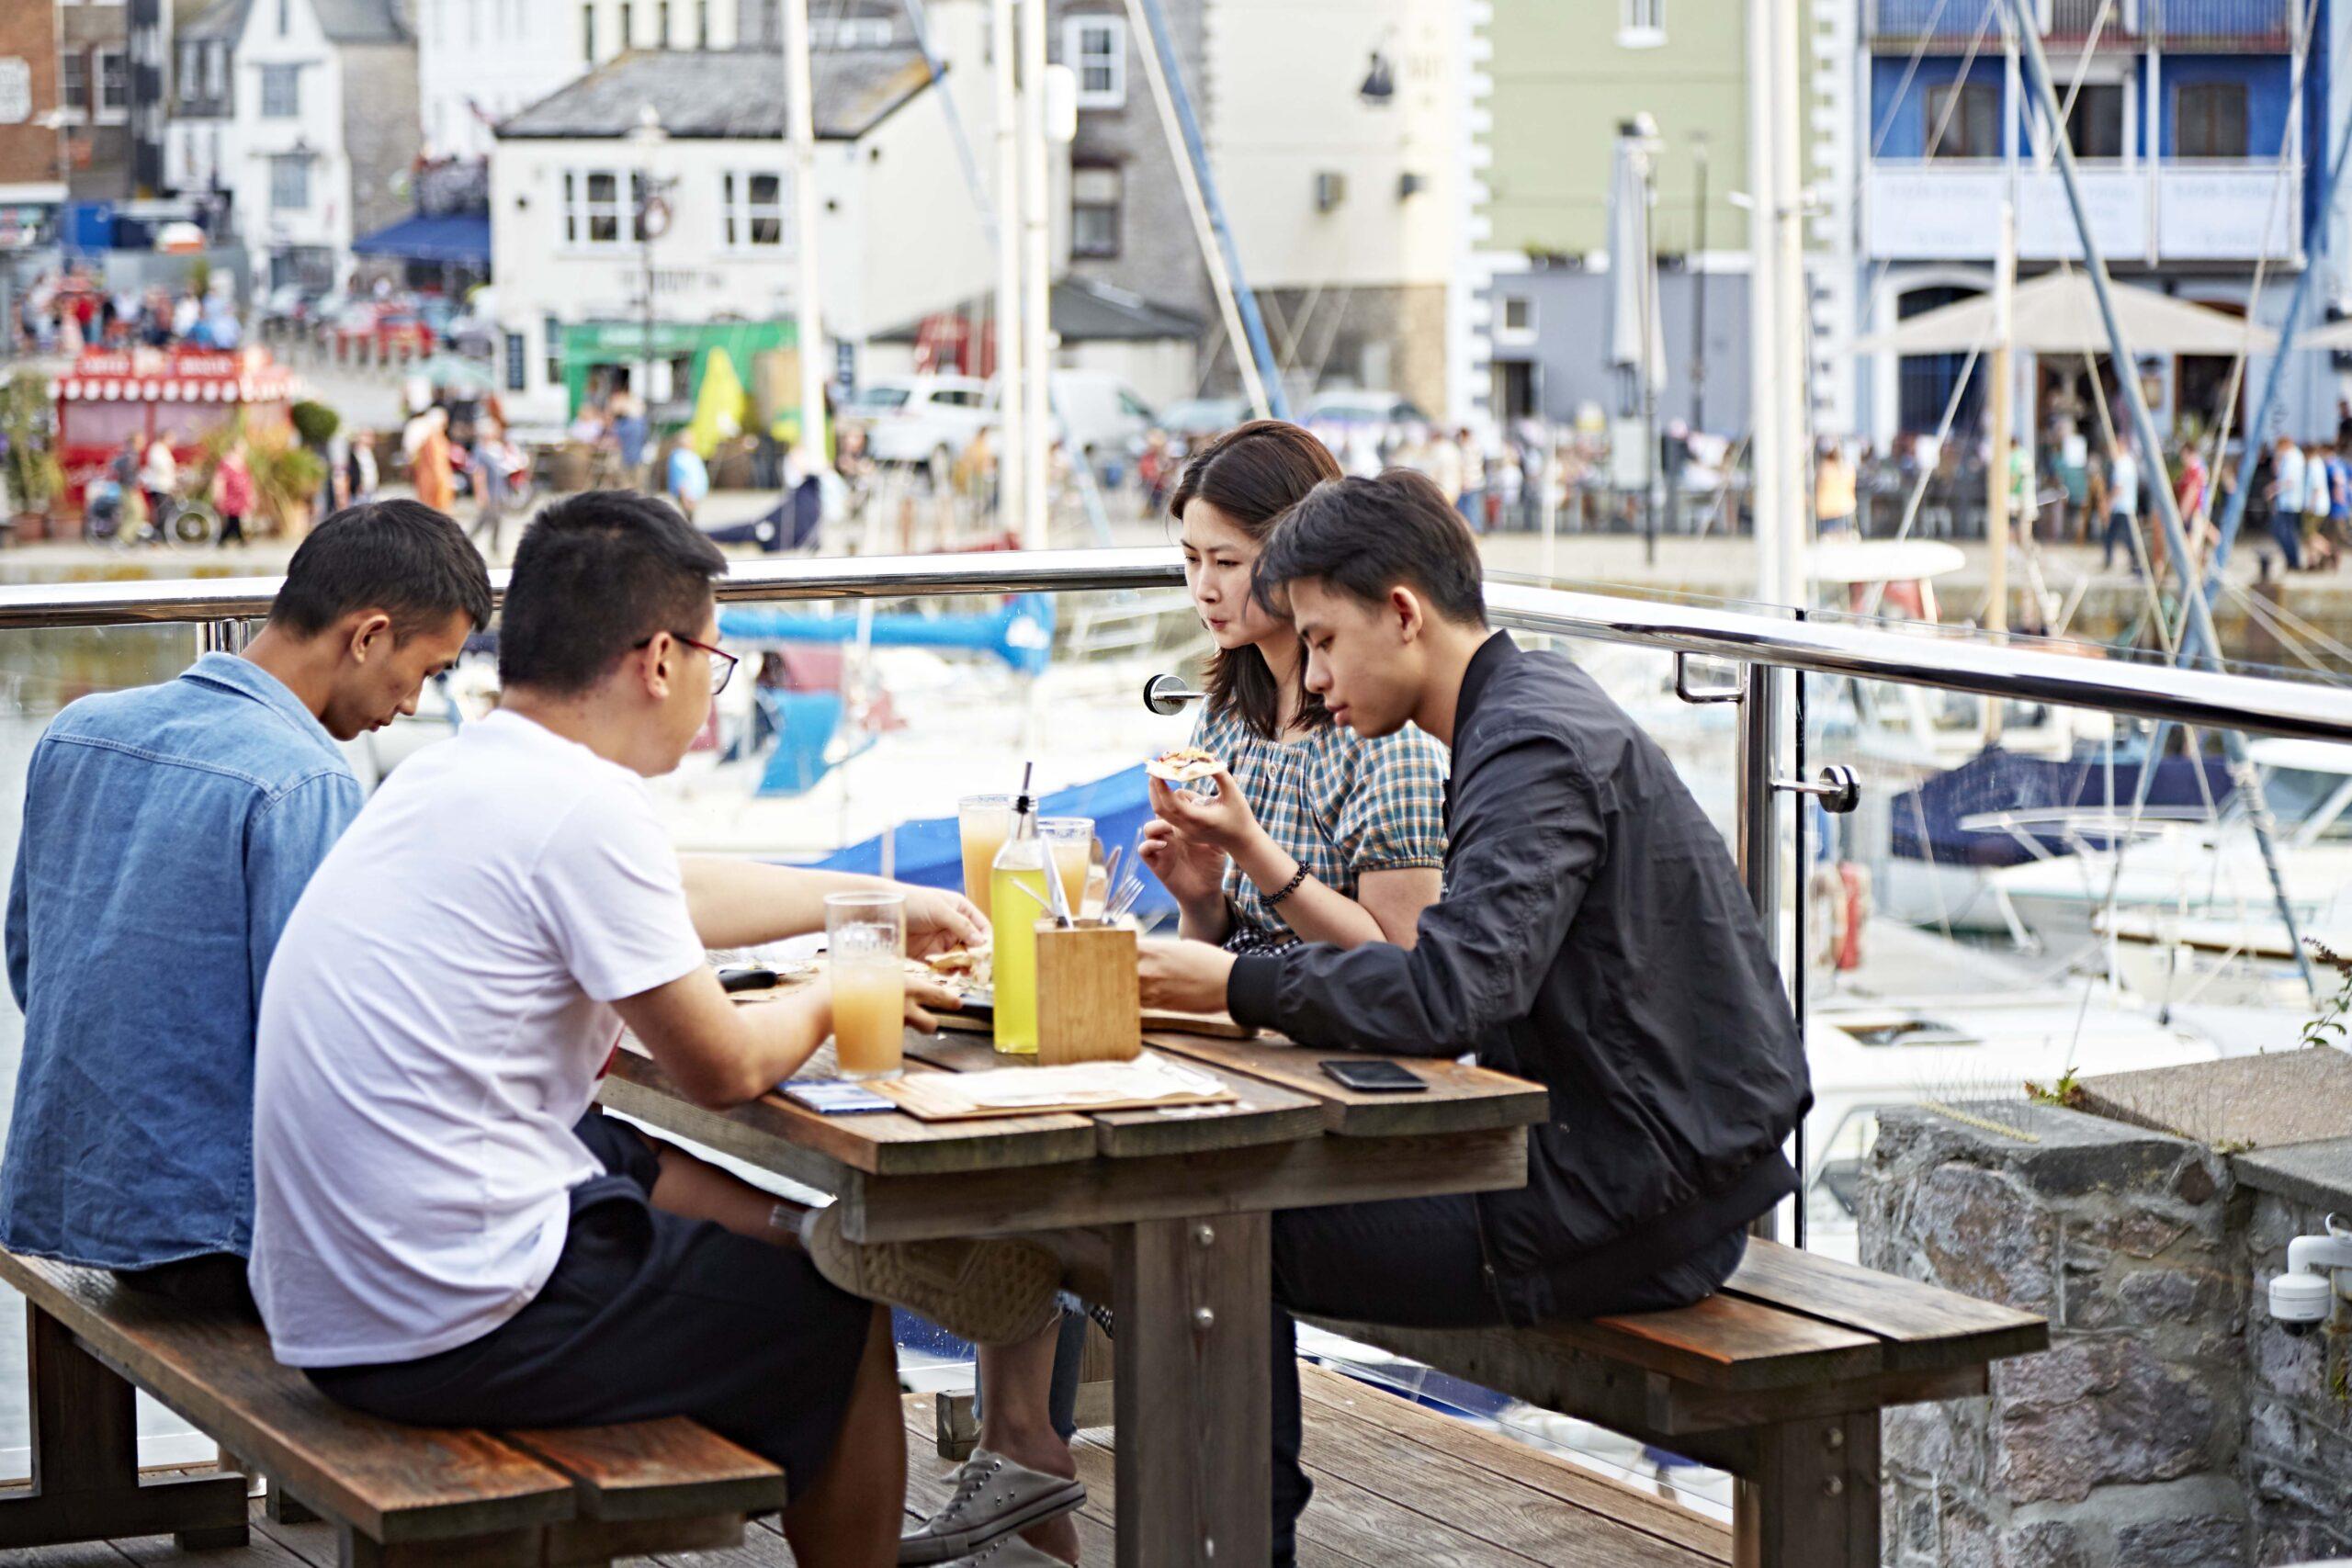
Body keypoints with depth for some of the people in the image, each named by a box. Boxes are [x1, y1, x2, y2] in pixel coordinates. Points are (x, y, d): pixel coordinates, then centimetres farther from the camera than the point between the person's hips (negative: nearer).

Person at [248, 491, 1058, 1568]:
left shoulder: (451, 774, 9)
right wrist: (831, 998, 11)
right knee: (841, 1329, 12)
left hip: (319, 1302, 9)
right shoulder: (582, 807, -19)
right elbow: (724, 1070, -9)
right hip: (457, 1332, -9)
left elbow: (680, 894, 26)